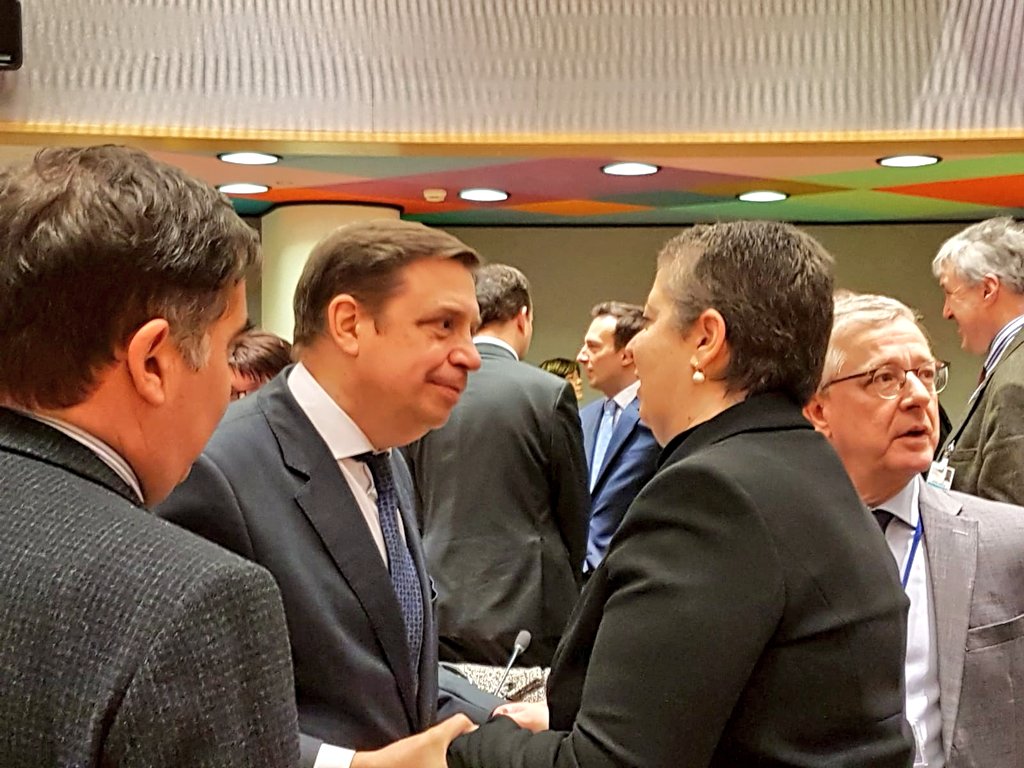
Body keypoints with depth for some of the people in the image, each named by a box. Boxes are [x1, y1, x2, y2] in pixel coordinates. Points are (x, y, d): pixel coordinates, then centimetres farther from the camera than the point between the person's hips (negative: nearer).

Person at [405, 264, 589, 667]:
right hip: (524, 607, -3)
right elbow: (574, 513, 1)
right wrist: (567, 586, 17)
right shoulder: (550, 394, -8)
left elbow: (412, 505, 9)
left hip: (441, 607, 4)